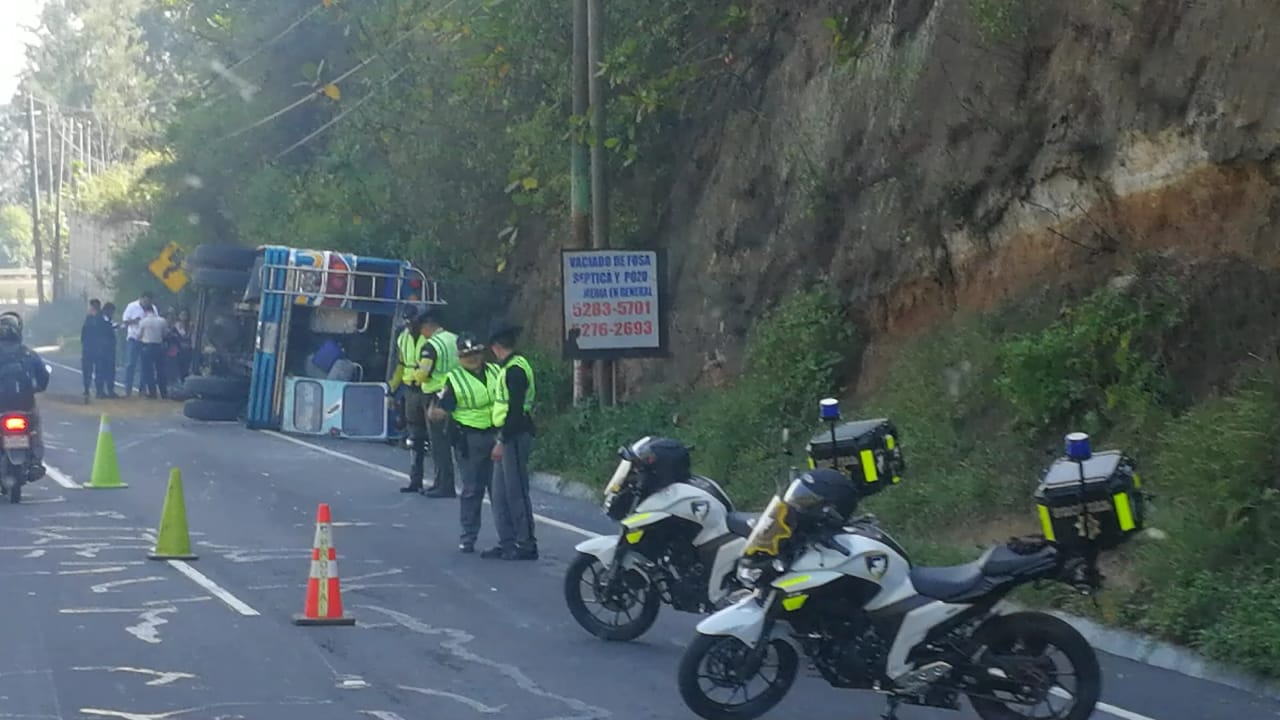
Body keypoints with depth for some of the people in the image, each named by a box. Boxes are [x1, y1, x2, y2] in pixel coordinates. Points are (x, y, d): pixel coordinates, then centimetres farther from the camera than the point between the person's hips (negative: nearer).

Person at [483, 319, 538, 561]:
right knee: (499, 494, 13)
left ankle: (526, 545, -3)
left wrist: (503, 440, -20)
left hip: (515, 437, -10)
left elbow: (515, 409, -21)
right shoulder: (509, 368, 16)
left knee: (516, 493, -7)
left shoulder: (514, 369, -15)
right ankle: (507, 543, 18)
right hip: (509, 437, 10)